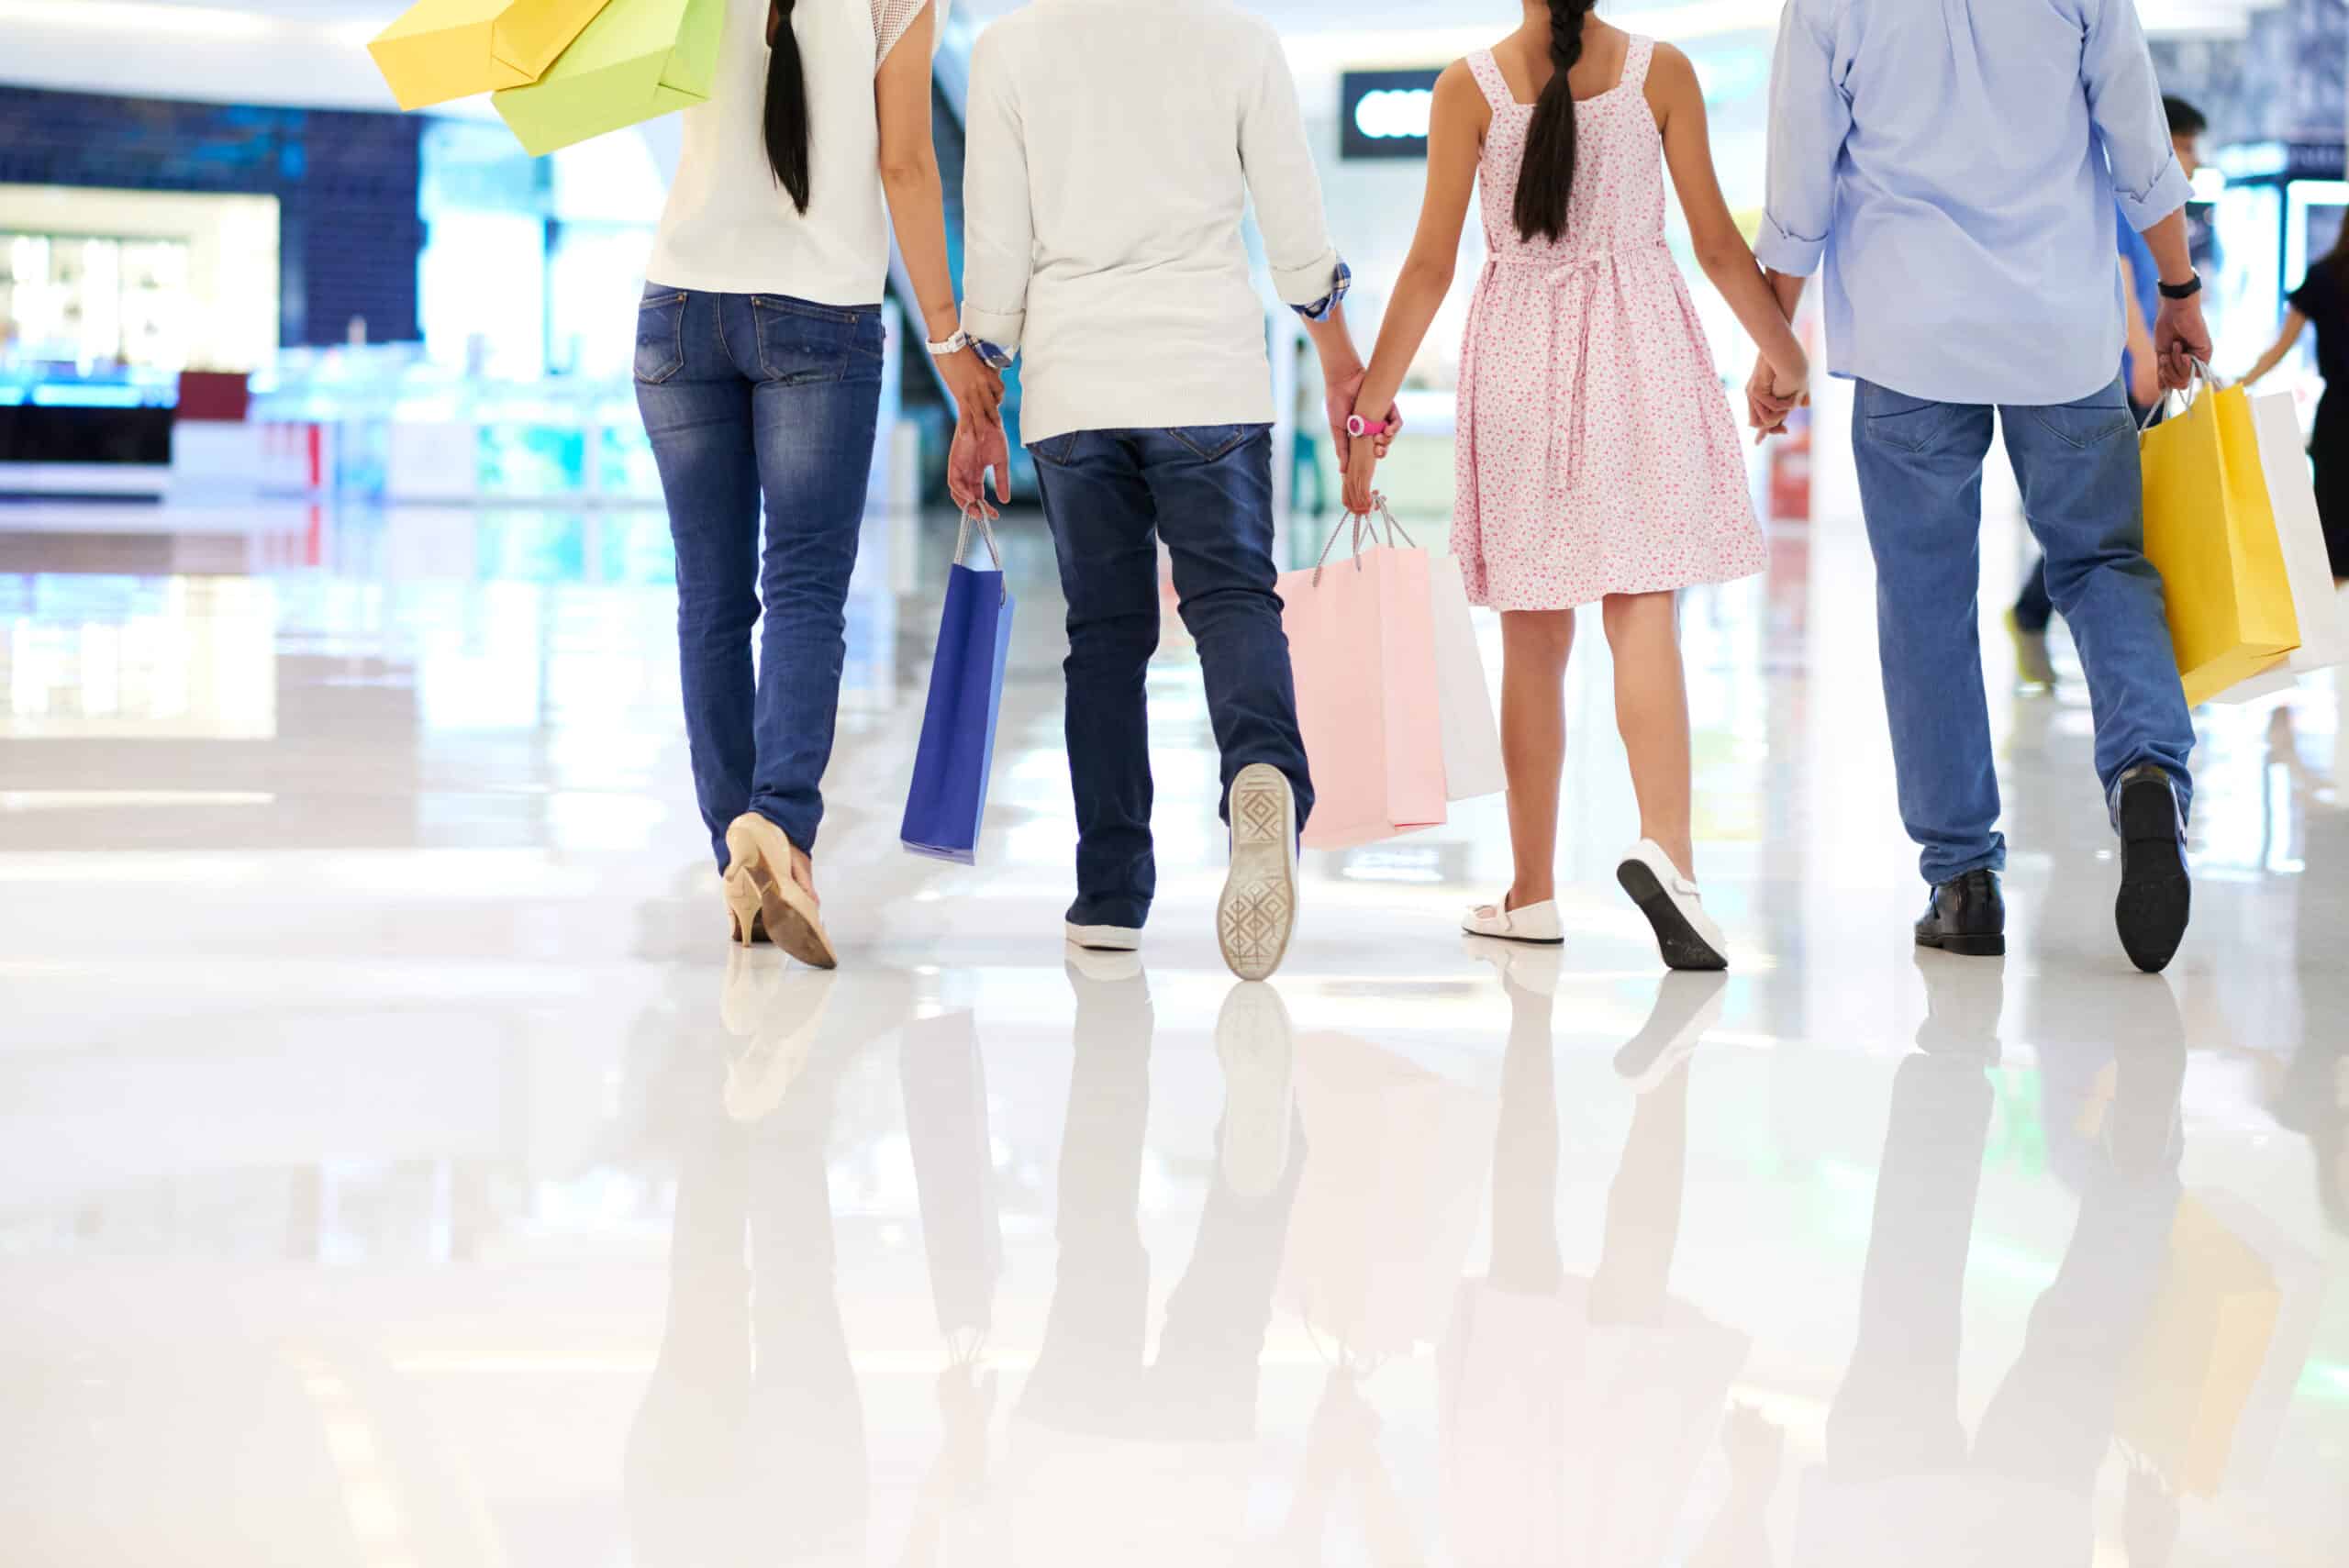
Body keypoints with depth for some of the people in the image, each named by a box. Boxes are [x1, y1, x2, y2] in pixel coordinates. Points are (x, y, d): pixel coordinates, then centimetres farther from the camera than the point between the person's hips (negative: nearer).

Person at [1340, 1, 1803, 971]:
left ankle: (1533, 892, 14)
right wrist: (1784, 355, 16)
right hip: (1639, 352, 0)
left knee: (1533, 637, 9)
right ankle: (1664, 846, -25)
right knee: (1645, 618, -3)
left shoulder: (1468, 87, -3)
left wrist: (1369, 403, 3)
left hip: (1520, 361, 0)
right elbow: (1718, 245, 2)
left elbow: (1431, 264, -4)